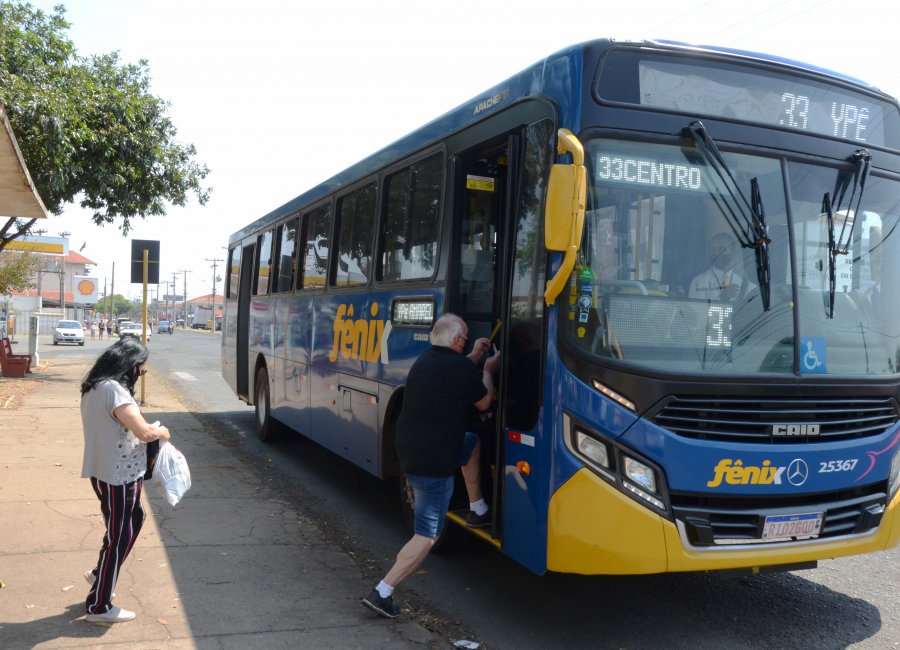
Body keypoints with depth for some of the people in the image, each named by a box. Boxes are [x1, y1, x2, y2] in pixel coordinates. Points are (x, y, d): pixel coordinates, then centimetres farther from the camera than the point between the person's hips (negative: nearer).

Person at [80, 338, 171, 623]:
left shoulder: (96, 387, 8)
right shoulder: (114, 390, -24)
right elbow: (144, 432, -28)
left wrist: (150, 428, 5)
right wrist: (162, 432, -7)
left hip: (107, 471, 10)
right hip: (118, 476, -10)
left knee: (134, 519, 26)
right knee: (119, 535, 3)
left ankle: (100, 573, 37)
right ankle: (99, 606, 15)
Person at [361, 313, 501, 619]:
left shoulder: (425, 361, 6)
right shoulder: (461, 368, -17)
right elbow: (484, 403, 2)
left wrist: (475, 357, 30)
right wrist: (488, 370, 17)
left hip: (409, 451, 9)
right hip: (433, 465, -9)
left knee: (473, 442, 29)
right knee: (427, 536, 2)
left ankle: (478, 510, 36)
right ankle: (381, 592, 3)